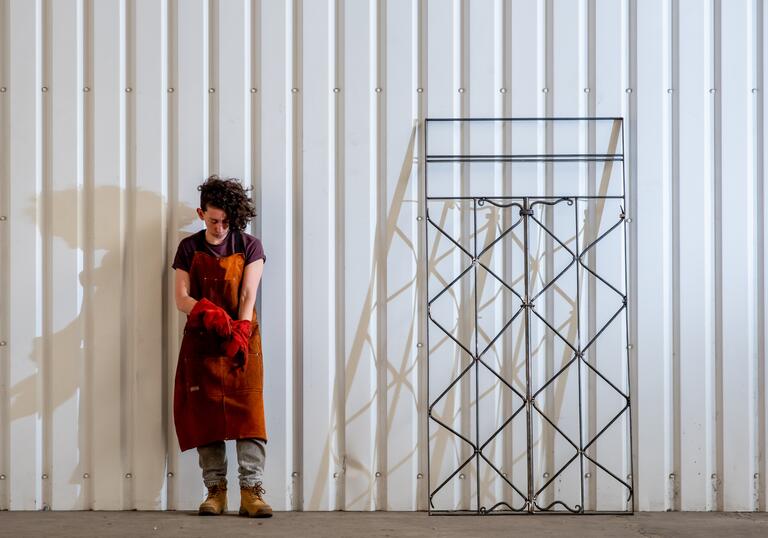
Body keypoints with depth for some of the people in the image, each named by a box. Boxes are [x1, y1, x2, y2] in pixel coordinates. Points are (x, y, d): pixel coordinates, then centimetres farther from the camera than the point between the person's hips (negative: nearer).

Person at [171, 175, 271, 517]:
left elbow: (248, 295, -8)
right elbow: (181, 298, -1)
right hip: (201, 342, 1)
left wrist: (239, 334, -24)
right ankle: (215, 489, 5)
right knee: (205, 413, -1)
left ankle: (251, 491, -8)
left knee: (248, 411, -8)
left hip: (241, 339, -1)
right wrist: (208, 312, -22)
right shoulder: (189, 248, 7)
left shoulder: (249, 246, 3)